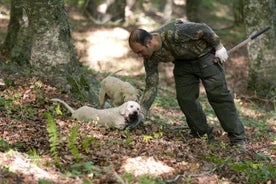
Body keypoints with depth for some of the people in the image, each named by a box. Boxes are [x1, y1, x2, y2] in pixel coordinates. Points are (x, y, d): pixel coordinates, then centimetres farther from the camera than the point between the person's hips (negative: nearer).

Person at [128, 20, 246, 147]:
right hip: (183, 63, 6)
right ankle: (203, 136, 7)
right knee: (184, 98, -7)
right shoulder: (150, 57, -17)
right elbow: (151, 86, -12)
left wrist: (219, 47, -16)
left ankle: (238, 139, -8)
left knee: (218, 94, -11)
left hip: (205, 54, -6)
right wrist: (140, 113, -18)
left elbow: (203, 29, -25)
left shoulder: (172, 33, -37)